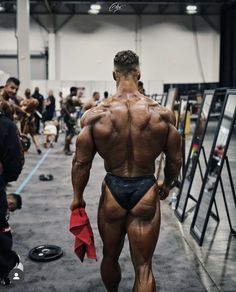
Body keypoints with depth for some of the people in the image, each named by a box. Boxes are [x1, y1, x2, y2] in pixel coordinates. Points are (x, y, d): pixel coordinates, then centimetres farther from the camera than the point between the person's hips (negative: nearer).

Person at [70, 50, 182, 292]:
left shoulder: (95, 116, -11)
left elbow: (81, 162, -4)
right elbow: (175, 159, 1)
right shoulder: (162, 114, -9)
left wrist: (77, 196, 11)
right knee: (143, 266, 9)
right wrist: (167, 185, 21)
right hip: (146, 190, 0)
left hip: (113, 189, 1)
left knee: (110, 256, 24)